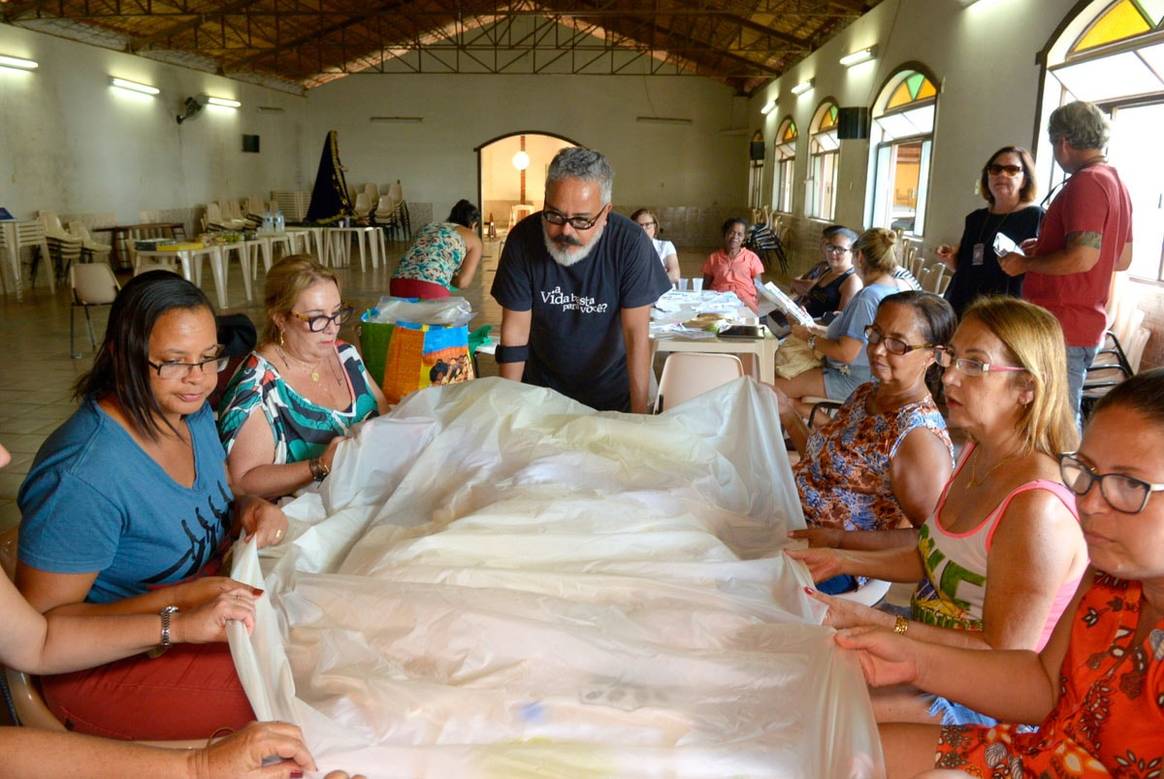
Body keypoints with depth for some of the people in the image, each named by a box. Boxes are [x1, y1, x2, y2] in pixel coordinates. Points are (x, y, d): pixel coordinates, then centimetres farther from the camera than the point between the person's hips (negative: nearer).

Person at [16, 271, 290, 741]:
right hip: (112, 663, -7)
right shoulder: (84, 475, -26)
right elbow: (38, 622, -19)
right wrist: (177, 605, -28)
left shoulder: (194, 414, -2)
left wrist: (249, 509, -8)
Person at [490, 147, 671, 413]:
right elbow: (515, 331, -14)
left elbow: (636, 334, -21)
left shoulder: (630, 243, -22)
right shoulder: (523, 239, -18)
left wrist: (639, 413, -25)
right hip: (540, 390, 1)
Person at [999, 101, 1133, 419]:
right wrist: (1045, 249, 22)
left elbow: (1082, 257, -25)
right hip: (1086, 325, 10)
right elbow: (1122, 259, 23)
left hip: (1061, 330, -10)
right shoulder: (1116, 182, 16)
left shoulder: (1086, 182, -14)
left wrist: (1025, 263, -10)